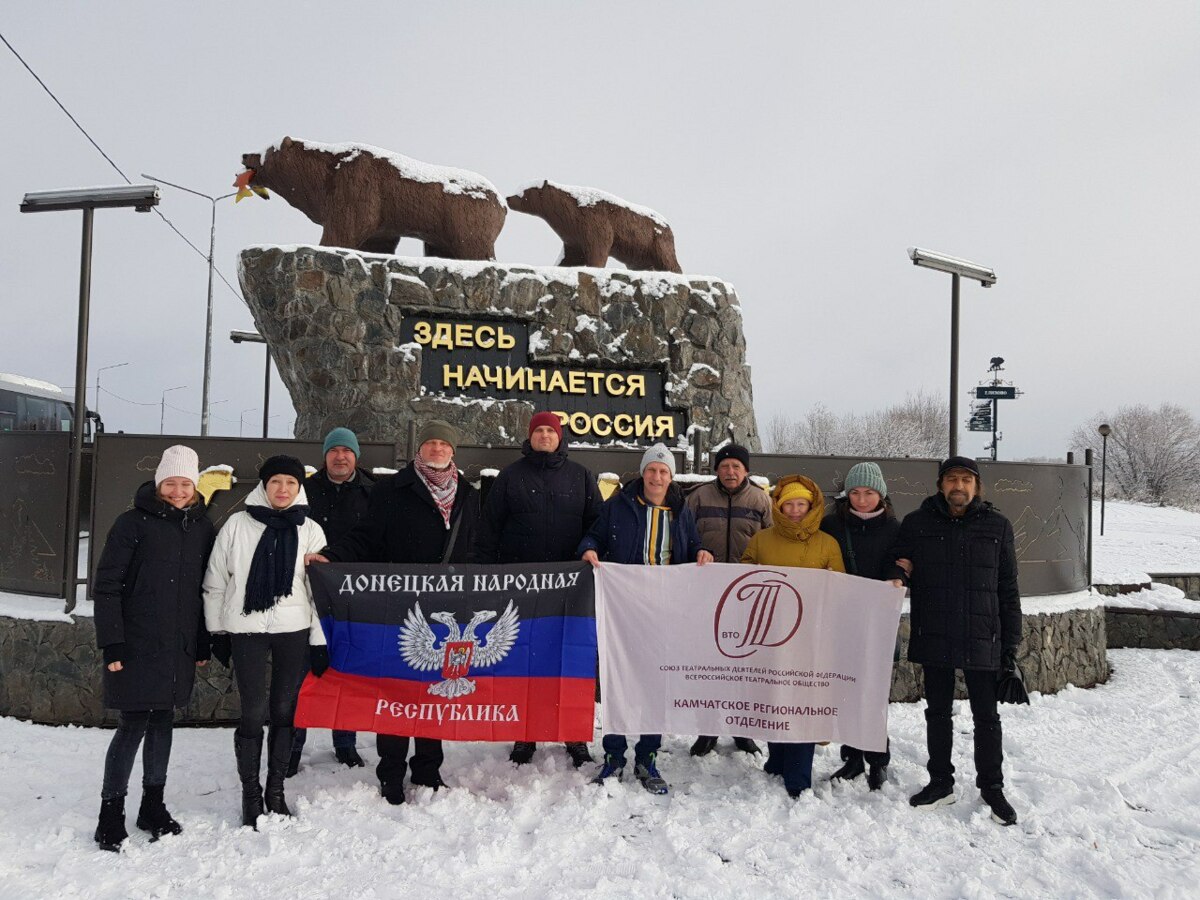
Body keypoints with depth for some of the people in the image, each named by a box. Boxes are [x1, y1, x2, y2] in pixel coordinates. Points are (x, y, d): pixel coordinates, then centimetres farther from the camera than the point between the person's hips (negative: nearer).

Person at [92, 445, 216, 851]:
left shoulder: (202, 527, 6)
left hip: (180, 647, 4)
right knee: (133, 726, -2)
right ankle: (111, 813, 14)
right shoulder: (133, 523, -7)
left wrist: (204, 643, 10)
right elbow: (106, 585, -7)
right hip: (137, 646, -4)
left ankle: (153, 806, 26)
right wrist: (111, 643, -11)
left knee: (163, 722, 13)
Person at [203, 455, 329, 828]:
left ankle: (276, 790, 25)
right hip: (246, 629, -1)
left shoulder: (310, 531, 3)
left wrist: (320, 641, 0)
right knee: (253, 713, 0)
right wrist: (217, 632, 6)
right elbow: (216, 582, 6)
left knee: (284, 710, 10)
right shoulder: (237, 525, 0)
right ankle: (250, 794, 16)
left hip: (294, 630, 1)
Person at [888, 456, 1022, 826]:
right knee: (938, 712, 13)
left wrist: (1010, 644, 1)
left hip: (982, 640, -1)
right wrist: (898, 576, -15)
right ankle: (940, 782, 27)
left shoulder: (997, 527, 2)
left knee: (986, 716, 9)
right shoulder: (917, 523, 1)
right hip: (933, 639, 1)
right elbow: (899, 561, 10)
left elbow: (1008, 589, 4)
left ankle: (992, 788, 25)